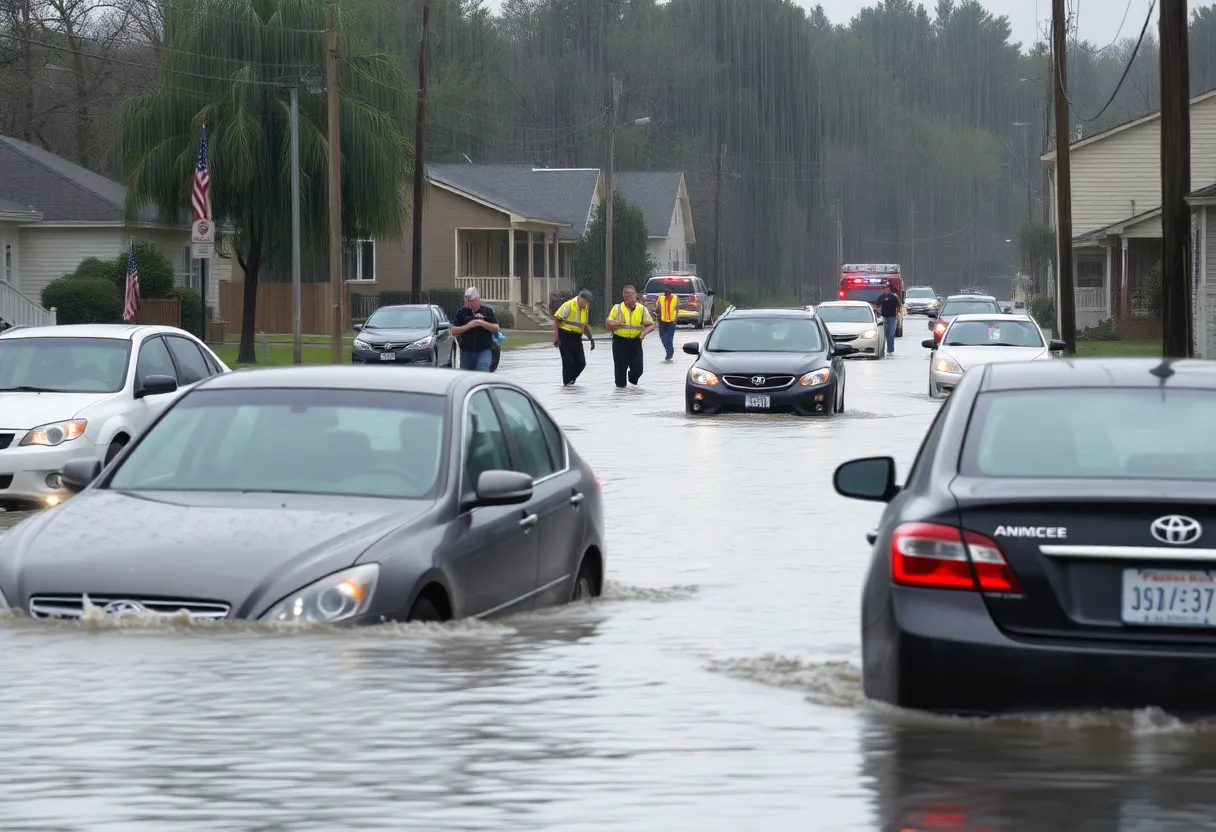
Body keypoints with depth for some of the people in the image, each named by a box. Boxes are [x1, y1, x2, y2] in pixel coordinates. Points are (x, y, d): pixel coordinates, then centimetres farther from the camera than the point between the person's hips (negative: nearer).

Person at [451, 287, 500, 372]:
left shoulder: (487, 311, 6)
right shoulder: (461, 312, 5)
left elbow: (496, 328, 2)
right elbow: (454, 331, -1)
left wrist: (483, 323, -14)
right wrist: (467, 326, -16)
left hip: (484, 351, -2)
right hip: (466, 351, 2)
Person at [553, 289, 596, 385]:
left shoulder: (584, 308, 10)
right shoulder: (568, 305, -14)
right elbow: (556, 319, -16)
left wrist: (590, 338, 17)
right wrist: (556, 337, -20)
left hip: (577, 338, 7)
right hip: (565, 337, -7)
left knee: (581, 362, 4)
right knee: (568, 362, -5)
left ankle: (571, 379, 23)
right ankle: (567, 381, 12)